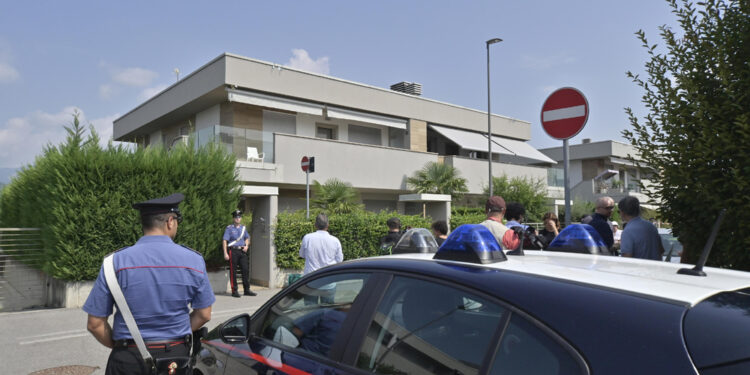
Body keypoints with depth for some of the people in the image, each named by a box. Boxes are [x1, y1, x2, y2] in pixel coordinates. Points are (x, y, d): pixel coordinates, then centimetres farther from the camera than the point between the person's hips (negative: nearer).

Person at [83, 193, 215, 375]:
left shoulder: (115, 262, -9)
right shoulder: (194, 260, -7)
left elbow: (95, 324, -6)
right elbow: (204, 315, 0)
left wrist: (119, 346, 10)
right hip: (177, 356, 1)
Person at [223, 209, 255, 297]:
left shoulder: (243, 228, 14)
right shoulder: (229, 228, -1)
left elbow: (247, 238, 26)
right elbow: (224, 241, -5)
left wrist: (246, 246, 5)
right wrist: (225, 253, -13)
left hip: (242, 251, 5)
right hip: (233, 251, -5)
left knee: (246, 270, 2)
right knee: (233, 272, 0)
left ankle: (247, 290, 10)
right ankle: (234, 291, 7)